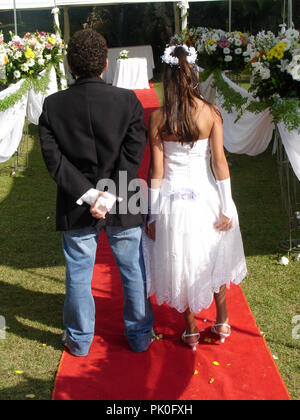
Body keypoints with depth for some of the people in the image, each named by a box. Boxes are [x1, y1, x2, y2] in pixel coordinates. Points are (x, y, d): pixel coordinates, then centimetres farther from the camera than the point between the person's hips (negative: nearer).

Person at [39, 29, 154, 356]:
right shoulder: (128, 100, -10)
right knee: (134, 272, 16)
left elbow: (54, 158, -11)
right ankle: (140, 335, 31)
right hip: (123, 207, 0)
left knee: (78, 275, 15)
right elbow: (133, 154, -15)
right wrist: (109, 197, -15)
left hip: (76, 208, 1)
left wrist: (87, 195, -13)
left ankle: (79, 340, 31)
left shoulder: (53, 105, -7)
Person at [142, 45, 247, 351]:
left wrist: (153, 215, -1)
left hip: (172, 198, -1)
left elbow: (156, 170, -9)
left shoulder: (158, 118, -11)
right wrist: (226, 208, 0)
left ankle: (191, 330, 29)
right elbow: (219, 161, -7)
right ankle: (222, 322, 36)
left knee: (180, 264, 16)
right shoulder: (211, 112, -9)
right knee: (214, 258, 22)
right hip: (205, 195, 1)